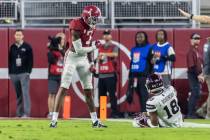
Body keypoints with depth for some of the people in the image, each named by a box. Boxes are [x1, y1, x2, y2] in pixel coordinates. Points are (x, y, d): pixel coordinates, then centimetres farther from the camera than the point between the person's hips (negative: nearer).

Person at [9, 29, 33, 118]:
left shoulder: (27, 47, 3)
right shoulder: (12, 47, 14)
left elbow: (30, 60, 1)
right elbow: (10, 60, 16)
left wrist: (28, 71, -8)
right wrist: (10, 72, 8)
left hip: (24, 73, -4)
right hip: (14, 74, 4)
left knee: (25, 93, -13)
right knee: (18, 94, 6)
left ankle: (26, 113, -18)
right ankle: (19, 113, 7)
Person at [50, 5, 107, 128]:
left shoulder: (91, 28, 3)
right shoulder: (77, 27, -22)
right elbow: (79, 50, -24)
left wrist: (91, 63, 5)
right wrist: (95, 46, -15)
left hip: (84, 59, 7)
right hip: (72, 58, -7)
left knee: (89, 90, 9)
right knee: (63, 88, -9)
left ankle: (95, 121, 14)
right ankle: (54, 119, -9)